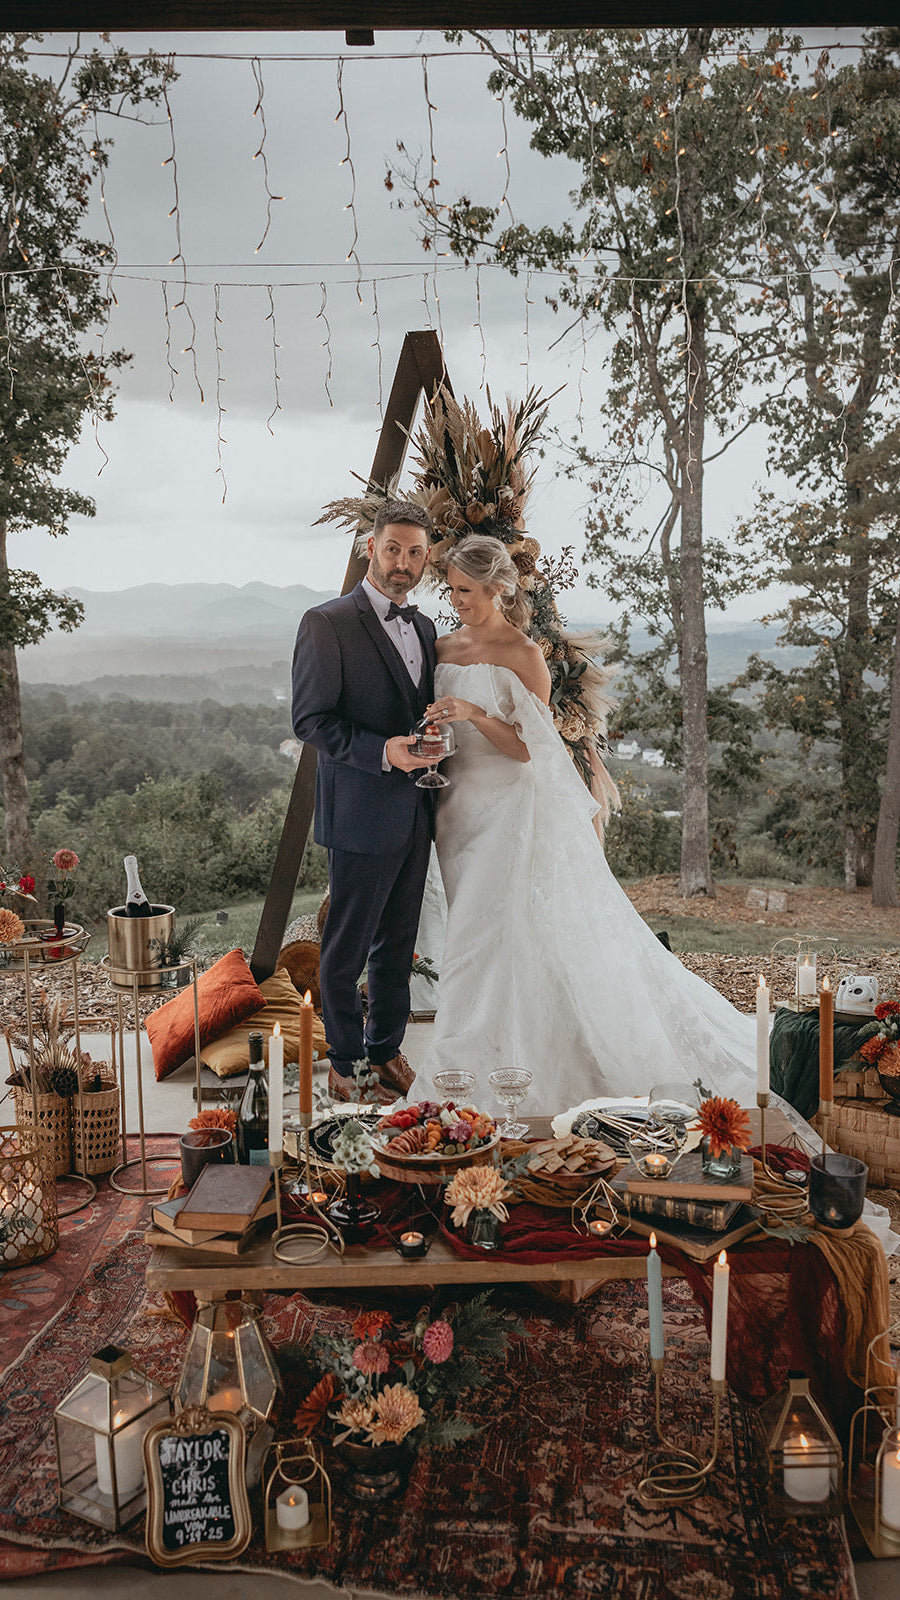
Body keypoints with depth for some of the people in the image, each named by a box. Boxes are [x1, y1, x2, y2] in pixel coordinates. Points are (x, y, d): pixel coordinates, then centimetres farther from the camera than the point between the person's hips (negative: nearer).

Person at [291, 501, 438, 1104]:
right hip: (362, 812, -7)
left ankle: (387, 1050, 32)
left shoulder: (423, 626, 14)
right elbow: (311, 720, -13)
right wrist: (382, 752, -24)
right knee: (347, 949, 5)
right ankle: (343, 1062, 21)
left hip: (415, 815, 7)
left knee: (398, 945, 17)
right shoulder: (328, 623, -8)